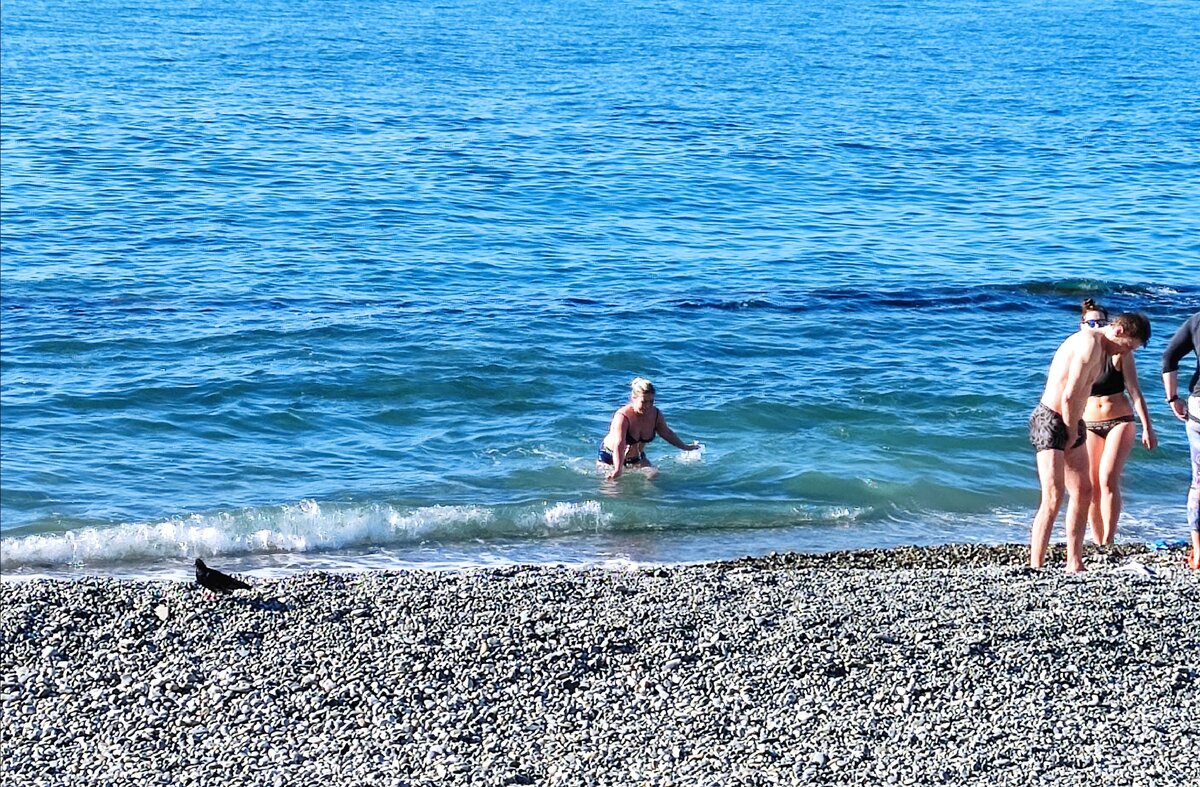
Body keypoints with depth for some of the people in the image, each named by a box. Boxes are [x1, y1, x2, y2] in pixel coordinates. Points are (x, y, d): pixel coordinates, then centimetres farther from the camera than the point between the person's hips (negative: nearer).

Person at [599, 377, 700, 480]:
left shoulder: (656, 414, -13)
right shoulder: (622, 417, -33)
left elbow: (667, 434, 8)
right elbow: (619, 445, -42)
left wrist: (685, 447, 19)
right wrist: (618, 470, -52)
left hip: (636, 458, 5)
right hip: (611, 457, -5)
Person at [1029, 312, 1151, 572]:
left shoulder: (1099, 348, 16)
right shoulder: (1090, 344, -17)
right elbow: (1069, 396, -22)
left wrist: (1075, 434, 8)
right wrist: (1072, 435, -11)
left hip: (1069, 424, 11)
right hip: (1050, 422, -11)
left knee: (1083, 492, 16)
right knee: (1053, 500, -16)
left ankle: (1074, 564, 23)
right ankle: (1035, 569, -18)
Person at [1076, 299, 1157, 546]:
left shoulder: (1119, 353, -4)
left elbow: (1135, 391, -2)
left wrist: (1147, 428, -4)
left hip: (1120, 421, -2)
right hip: (1088, 425, 2)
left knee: (1108, 479, -18)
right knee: (1090, 487, -4)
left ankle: (1108, 543, -16)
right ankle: (1098, 544, 6)